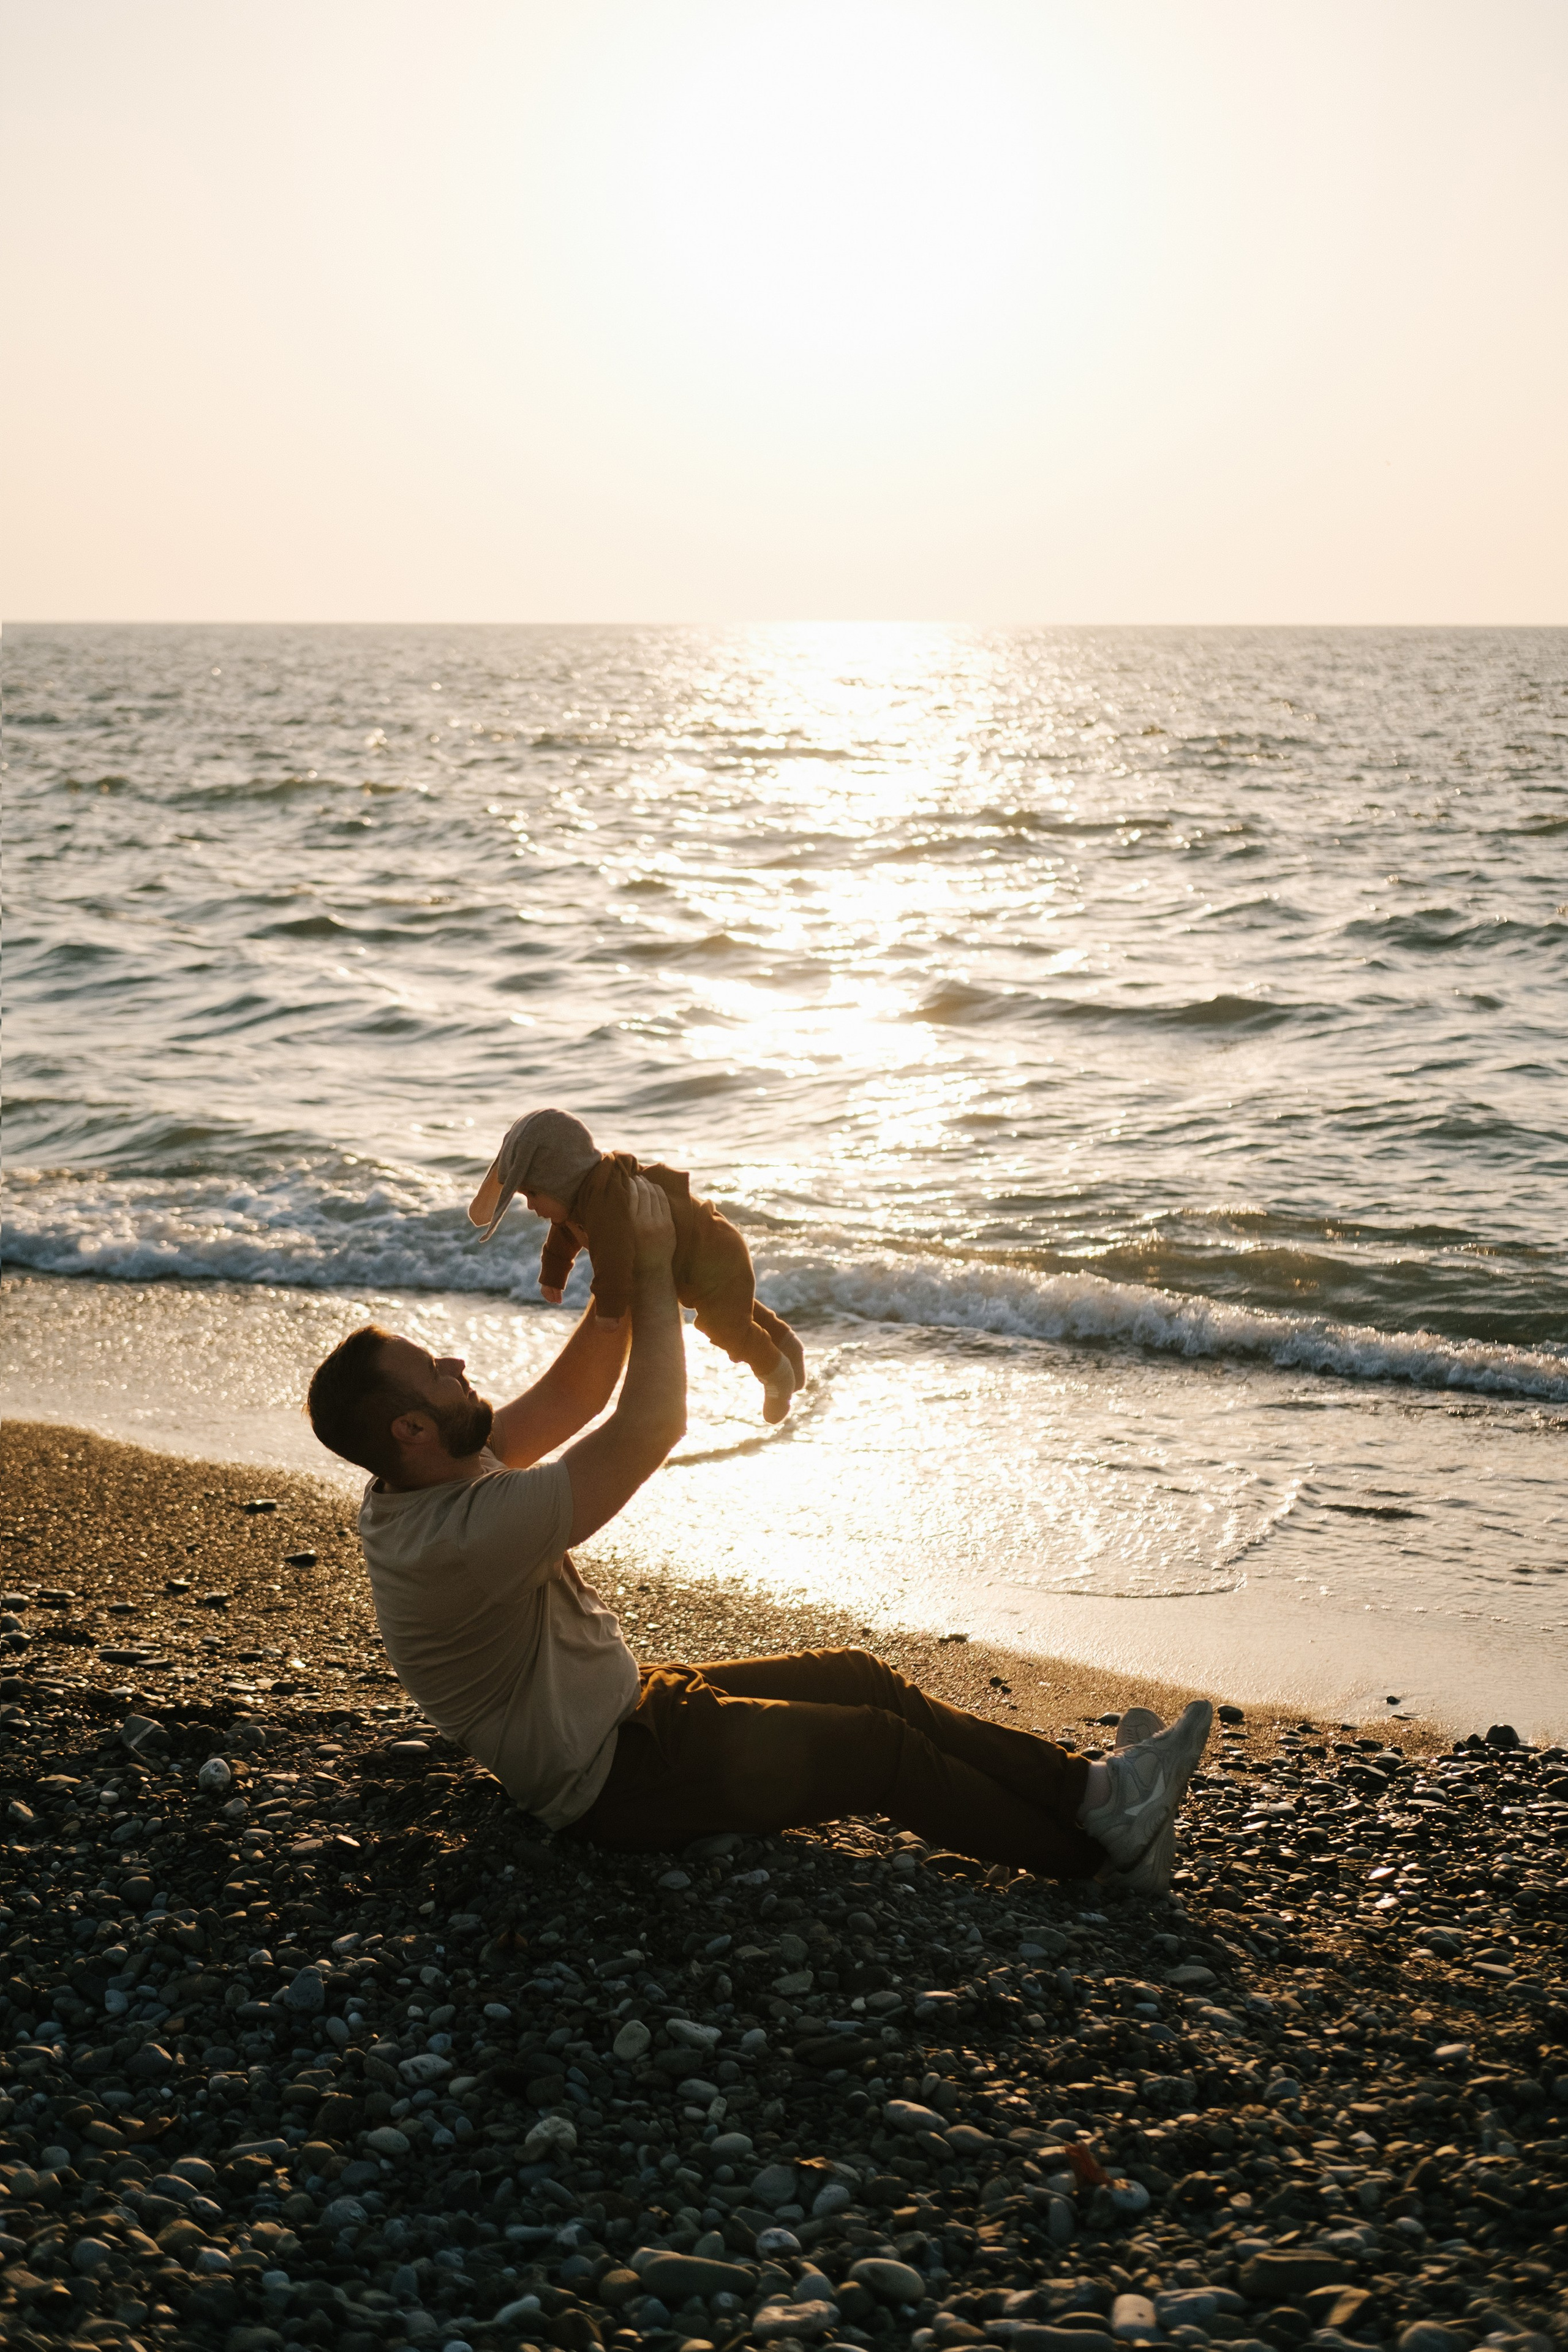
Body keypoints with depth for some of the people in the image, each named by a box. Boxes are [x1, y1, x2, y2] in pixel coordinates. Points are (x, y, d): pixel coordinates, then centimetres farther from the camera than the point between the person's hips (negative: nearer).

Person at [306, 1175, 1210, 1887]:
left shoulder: (430, 1478, -2)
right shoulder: (458, 1537, -33)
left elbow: (573, 1395, 7)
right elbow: (652, 1425, -33)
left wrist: (621, 1270, -8)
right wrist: (651, 1267, -23)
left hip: (624, 1705, 10)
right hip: (617, 1779, -10)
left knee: (859, 1679, 5)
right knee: (880, 1749, -12)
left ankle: (1086, 1787, 8)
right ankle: (1098, 1848, 1)